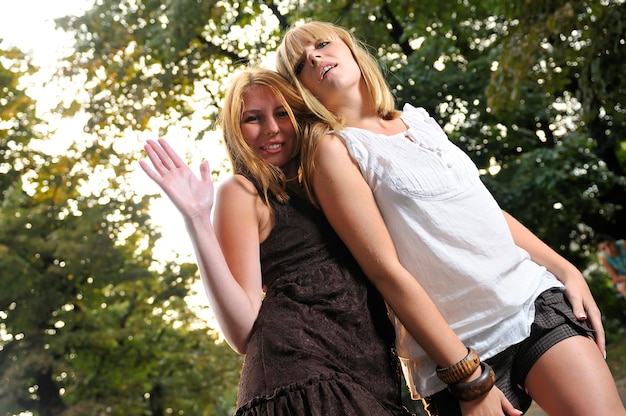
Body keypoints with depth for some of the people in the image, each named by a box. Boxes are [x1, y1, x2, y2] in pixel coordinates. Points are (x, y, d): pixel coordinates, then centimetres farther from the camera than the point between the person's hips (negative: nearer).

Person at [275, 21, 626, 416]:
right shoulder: (332, 147, -6)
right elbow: (386, 269, -13)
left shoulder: (418, 119, 12)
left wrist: (566, 270, 11)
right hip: (457, 346, -5)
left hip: (538, 300, 5)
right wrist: (468, 378, -15)